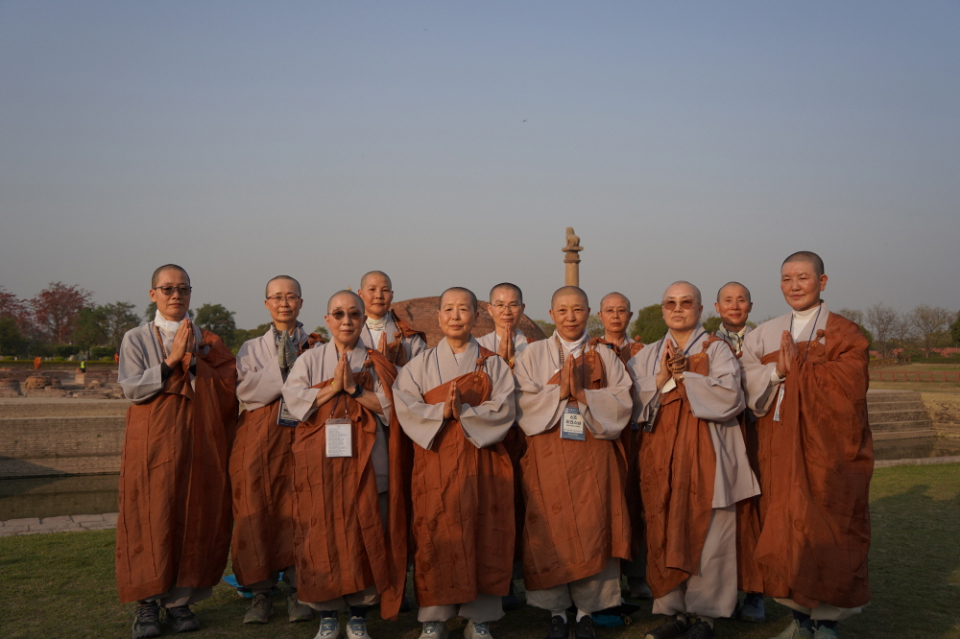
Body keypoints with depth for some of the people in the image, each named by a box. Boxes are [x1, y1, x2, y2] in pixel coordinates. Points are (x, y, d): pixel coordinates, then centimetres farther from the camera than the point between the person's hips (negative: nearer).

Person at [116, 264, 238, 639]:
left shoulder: (204, 340, 12)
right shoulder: (136, 339, 6)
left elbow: (228, 386, 2)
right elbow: (131, 388, -8)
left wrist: (193, 359, -9)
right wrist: (171, 360, -14)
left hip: (197, 441, 2)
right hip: (153, 442, -2)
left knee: (193, 517, 1)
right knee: (151, 518, -5)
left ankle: (179, 601, 10)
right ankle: (147, 605, 4)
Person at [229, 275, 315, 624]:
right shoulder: (252, 348, 16)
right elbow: (245, 389, -2)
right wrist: (288, 370, -9)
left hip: (302, 435, -1)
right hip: (260, 437, 1)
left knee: (298, 512, -5)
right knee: (258, 511, -3)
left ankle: (297, 591, 6)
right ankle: (261, 593, 6)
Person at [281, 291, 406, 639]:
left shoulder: (377, 363, 7)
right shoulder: (310, 359, 9)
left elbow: (390, 408, -4)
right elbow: (294, 401, -4)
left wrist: (354, 388, -12)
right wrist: (334, 386, -12)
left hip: (365, 463, 0)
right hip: (319, 463, 1)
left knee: (364, 537, 1)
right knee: (322, 535, 1)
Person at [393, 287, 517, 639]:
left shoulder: (493, 364, 8)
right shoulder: (421, 363, 9)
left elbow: (504, 409, -5)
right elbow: (405, 405, -3)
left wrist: (464, 411, -17)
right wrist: (442, 412, -18)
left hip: (482, 461, 0)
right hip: (435, 462, 0)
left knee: (484, 538, 0)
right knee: (436, 538, -2)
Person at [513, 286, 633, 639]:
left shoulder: (605, 357, 9)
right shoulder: (533, 355, 6)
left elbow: (621, 404, -3)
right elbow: (523, 404, -4)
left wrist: (581, 393, -15)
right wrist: (559, 391, -16)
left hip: (594, 456, 1)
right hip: (548, 458, -1)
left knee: (592, 530, 0)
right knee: (552, 532, 0)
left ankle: (587, 609, 13)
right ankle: (557, 610, 14)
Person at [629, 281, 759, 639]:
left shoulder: (716, 349, 2)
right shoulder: (648, 356, 12)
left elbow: (729, 398, -13)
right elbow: (633, 404, 3)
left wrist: (683, 375, -11)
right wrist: (662, 379, -11)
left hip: (705, 456, -3)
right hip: (661, 457, 4)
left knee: (705, 535, -2)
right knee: (665, 533, 4)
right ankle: (674, 609, 14)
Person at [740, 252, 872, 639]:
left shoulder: (844, 334, 0)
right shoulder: (765, 335, 10)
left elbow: (846, 388, -13)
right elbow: (749, 386, 1)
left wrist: (795, 366, -13)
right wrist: (778, 370, -16)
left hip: (828, 451, -3)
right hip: (779, 450, 3)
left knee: (827, 532, 0)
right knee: (784, 531, 4)